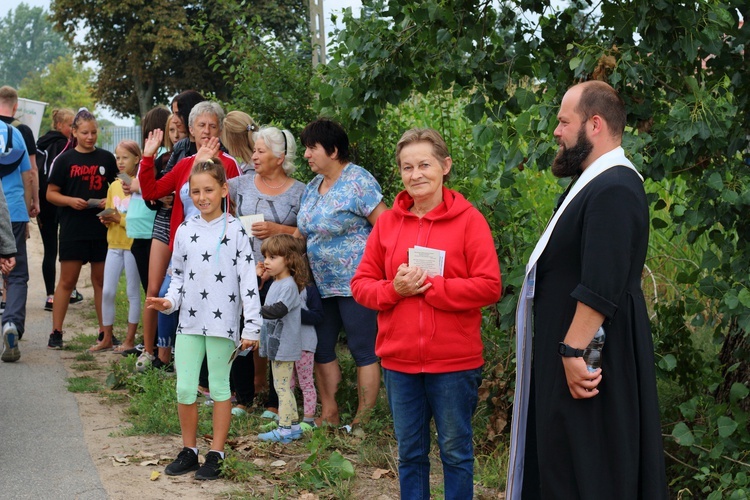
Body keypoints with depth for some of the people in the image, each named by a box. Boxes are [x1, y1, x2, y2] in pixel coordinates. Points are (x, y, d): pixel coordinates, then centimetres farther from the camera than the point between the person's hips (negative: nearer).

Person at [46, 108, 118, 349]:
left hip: (102, 229, 2)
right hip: (73, 228, -2)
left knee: (101, 280, 7)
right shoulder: (65, 160, 2)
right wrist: (70, 201, -15)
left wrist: (110, 201, -7)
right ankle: (56, 332, 6)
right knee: (67, 280, 0)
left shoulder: (106, 158, 7)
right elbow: (51, 193, 3)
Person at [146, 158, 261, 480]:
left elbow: (248, 280, -7)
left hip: (223, 322, -4)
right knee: (184, 389, 4)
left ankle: (216, 454, 15)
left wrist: (252, 326, -10)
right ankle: (188, 451, 20)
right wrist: (169, 301, -4)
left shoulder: (235, 230, -6)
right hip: (189, 321, 4)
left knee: (219, 387, 5)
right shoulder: (185, 230, 7)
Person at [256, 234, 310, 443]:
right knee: (282, 386, 15)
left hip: (285, 346, -10)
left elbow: (278, 309, -30)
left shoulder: (289, 285, -16)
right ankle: (294, 425, 23)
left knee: (282, 386, -6)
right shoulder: (275, 284, 14)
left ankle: (285, 430, -1)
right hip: (276, 345, 10)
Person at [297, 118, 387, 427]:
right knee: (321, 348, 11)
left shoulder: (358, 181, -12)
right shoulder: (313, 186, 13)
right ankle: (329, 415, 22)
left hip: (355, 282, -9)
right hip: (321, 283, 9)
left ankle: (363, 421, 6)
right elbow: (306, 232, 18)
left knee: (362, 350, -1)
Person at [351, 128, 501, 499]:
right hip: (399, 360, 4)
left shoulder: (469, 220, -6)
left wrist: (429, 285, -16)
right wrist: (394, 290, -13)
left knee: (456, 452, 9)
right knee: (410, 453, 15)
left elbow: (489, 287, -13)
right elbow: (361, 284, 7)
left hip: (454, 361, -4)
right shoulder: (388, 222, 6)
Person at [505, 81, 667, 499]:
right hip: (571, 349, 11)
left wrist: (574, 351, -26)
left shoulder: (614, 190, -21)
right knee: (561, 464, 17)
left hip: (588, 357, -11)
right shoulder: (596, 183, 14)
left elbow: (600, 287, -28)